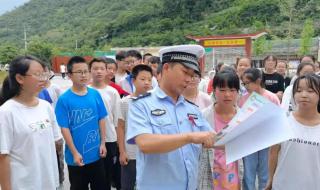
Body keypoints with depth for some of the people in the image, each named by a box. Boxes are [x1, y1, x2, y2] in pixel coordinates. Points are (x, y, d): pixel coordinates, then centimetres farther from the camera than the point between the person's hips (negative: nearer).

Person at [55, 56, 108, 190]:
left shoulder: (95, 94, -3)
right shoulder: (64, 99, -14)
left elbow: (101, 119, 3)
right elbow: (64, 128, -12)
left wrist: (103, 143, 2)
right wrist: (75, 153, -13)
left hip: (96, 153, 4)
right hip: (77, 156, -3)